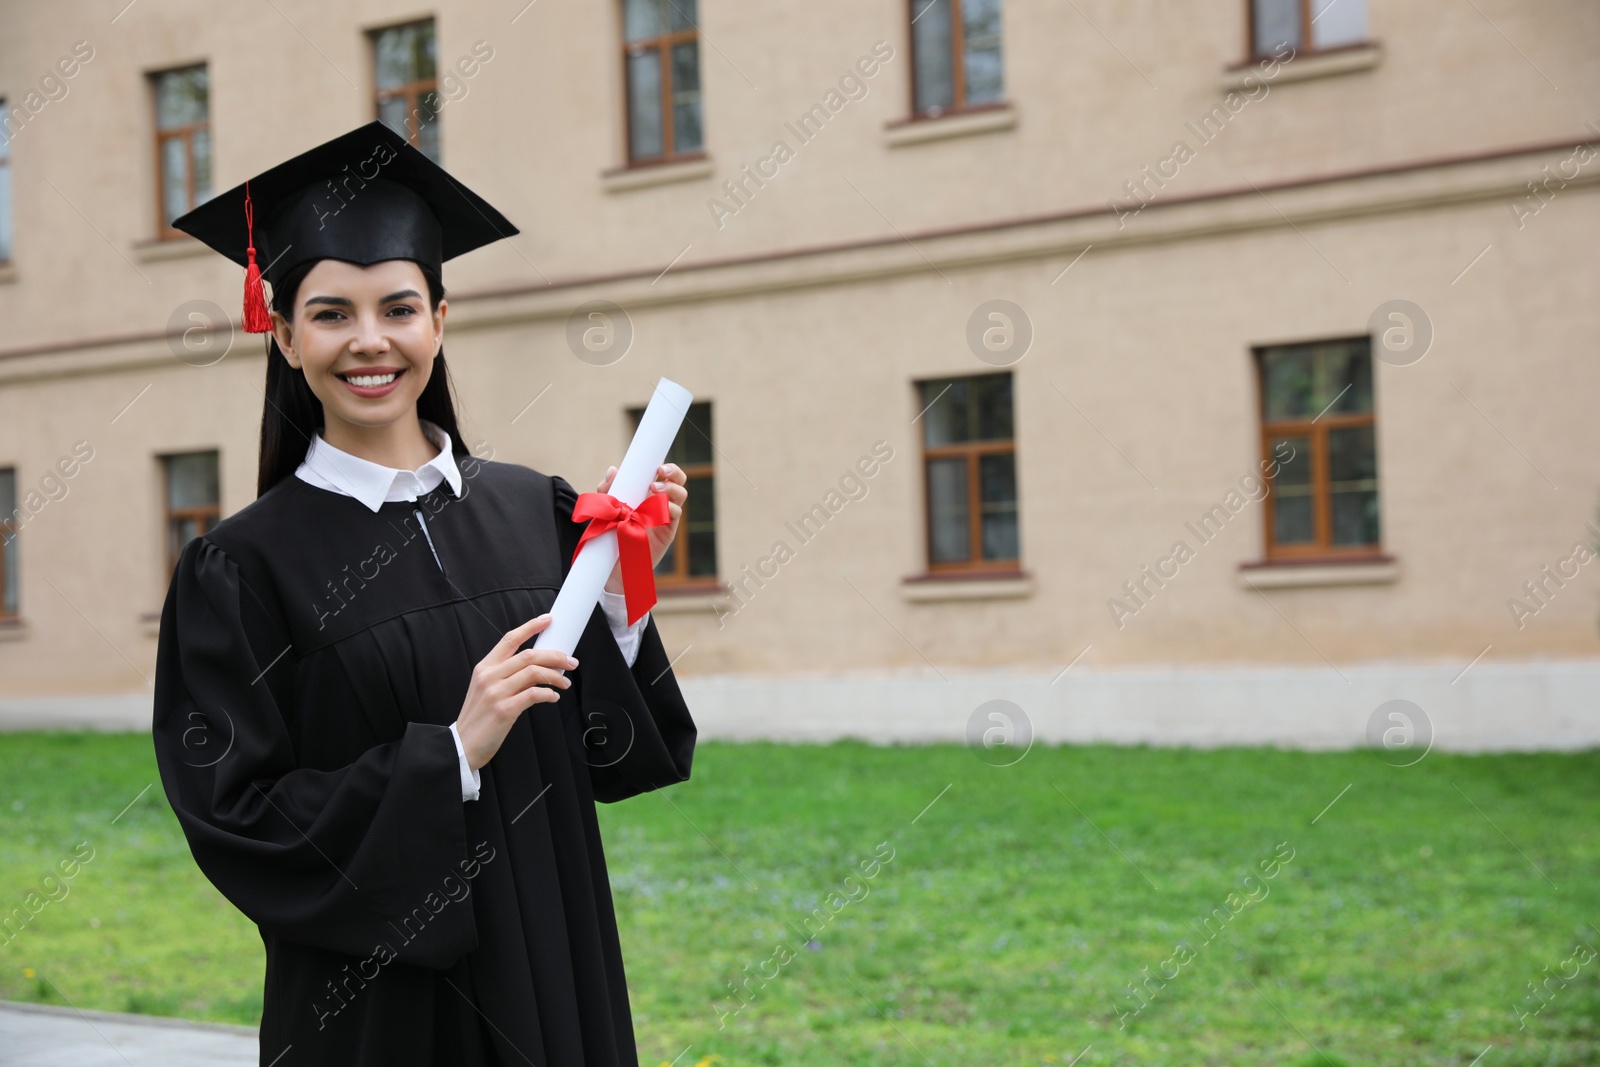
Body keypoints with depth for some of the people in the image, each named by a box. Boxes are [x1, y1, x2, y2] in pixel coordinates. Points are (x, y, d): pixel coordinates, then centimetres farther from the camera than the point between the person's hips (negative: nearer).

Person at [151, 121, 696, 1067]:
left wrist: (624, 587, -10)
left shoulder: (536, 514, 1)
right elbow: (238, 826, -12)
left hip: (554, 970, 3)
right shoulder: (243, 567, -9)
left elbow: (605, 756, 3)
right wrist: (452, 754, -20)